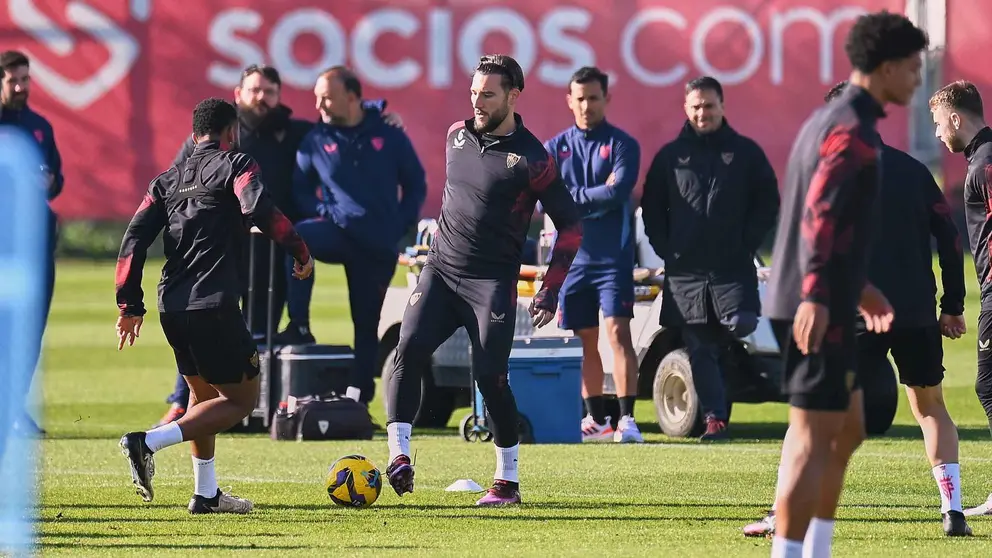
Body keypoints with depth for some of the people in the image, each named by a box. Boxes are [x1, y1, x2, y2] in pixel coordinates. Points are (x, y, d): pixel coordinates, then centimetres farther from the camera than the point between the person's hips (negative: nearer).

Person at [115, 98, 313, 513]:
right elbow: (258, 208, -19)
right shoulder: (235, 164, 2)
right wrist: (300, 251, -11)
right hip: (213, 306, -7)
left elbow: (135, 238, 11)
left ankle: (206, 493, 24)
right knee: (241, 399, 2)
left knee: (204, 393, 24)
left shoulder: (169, 179, 19)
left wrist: (130, 305, 13)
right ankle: (148, 442, -15)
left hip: (171, 307, 7)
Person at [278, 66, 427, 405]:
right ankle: (299, 328, -28)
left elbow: (416, 185, 11)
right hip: (337, 233, 0)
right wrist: (321, 213, -5)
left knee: (367, 321, 3)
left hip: (379, 245, 0)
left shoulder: (388, 135, 4)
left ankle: (359, 392, 12)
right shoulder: (316, 140, 5)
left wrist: (400, 226, 1)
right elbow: (300, 189, 13)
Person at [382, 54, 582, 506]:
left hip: (492, 282, -5)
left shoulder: (531, 158, -8)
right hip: (441, 270, 5)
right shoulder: (458, 135, 9)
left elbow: (570, 227, -4)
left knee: (490, 377, -8)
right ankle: (399, 457, -17)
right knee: (408, 352, -15)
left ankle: (508, 481, 5)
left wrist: (549, 293, -8)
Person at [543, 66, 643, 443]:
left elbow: (618, 192, -14)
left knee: (618, 333, -13)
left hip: (613, 257, -4)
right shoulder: (555, 148, 10)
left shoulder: (621, 145, 0)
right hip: (573, 256, 4)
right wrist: (595, 197, -12)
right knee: (585, 340, 9)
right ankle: (596, 420, 16)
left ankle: (626, 419, -16)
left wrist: (573, 198, -8)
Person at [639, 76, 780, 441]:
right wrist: (666, 250, 2)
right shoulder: (670, 156, 9)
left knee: (741, 324, -21)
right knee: (700, 350, 0)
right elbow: (651, 209, 13)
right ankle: (714, 418, 4)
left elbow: (768, 203, 8)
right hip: (686, 272, 1)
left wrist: (749, 244, -2)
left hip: (734, 269, -1)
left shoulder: (745, 153, 7)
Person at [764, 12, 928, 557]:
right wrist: (815, 296, -35)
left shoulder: (827, 121, 18)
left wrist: (859, 288, 34)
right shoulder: (852, 130, -14)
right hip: (819, 309, -10)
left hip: (822, 303, 10)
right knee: (816, 439, -9)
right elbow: (820, 214, -26)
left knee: (848, 429, 17)